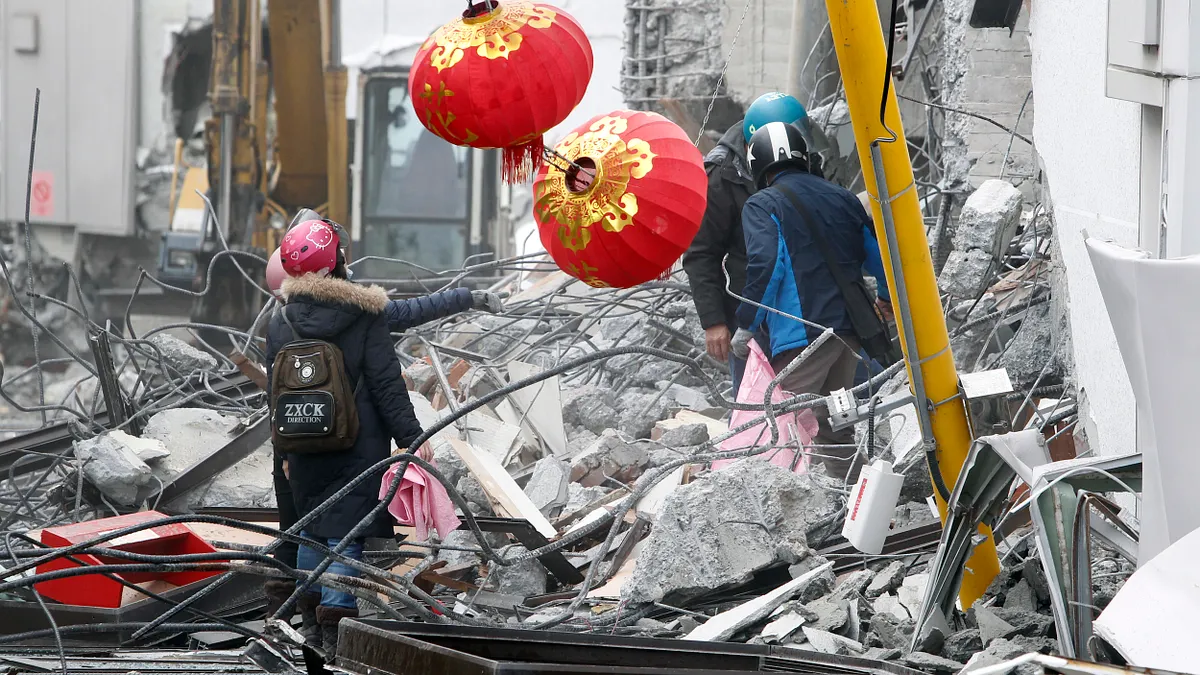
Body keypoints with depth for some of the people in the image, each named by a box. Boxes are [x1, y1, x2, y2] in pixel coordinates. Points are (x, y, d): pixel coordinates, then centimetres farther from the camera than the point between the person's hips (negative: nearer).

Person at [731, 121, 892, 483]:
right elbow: (877, 254, 22)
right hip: (850, 330, 7)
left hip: (803, 333, -7)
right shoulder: (843, 198, 17)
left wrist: (746, 325, -7)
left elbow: (764, 265, -16)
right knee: (834, 426, 17)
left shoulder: (762, 205, -1)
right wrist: (887, 299, 41)